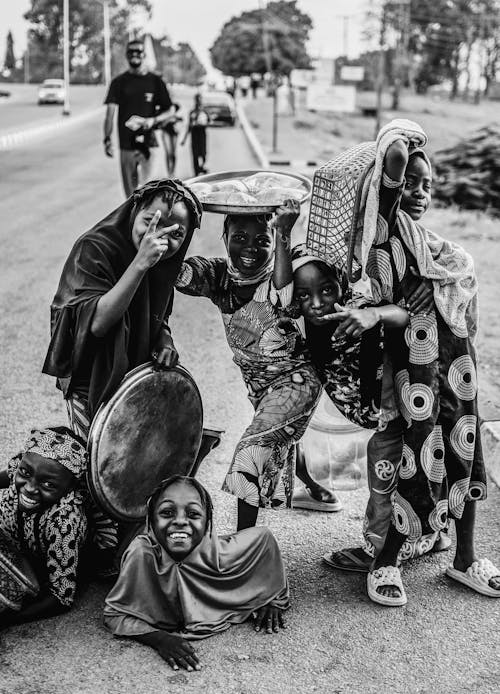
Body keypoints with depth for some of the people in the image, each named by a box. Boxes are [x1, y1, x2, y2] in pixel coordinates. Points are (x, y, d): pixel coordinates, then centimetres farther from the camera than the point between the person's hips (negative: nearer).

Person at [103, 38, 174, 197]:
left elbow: (169, 111, 11)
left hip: (148, 144, -1)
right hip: (126, 145, 2)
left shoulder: (155, 81, 6)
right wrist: (107, 139, -15)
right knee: (130, 192, 8)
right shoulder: (119, 82, 7)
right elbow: (110, 113, -1)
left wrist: (153, 120, -10)